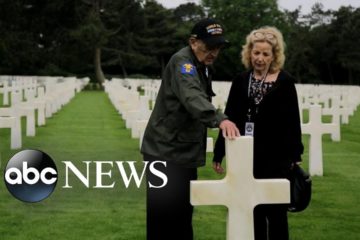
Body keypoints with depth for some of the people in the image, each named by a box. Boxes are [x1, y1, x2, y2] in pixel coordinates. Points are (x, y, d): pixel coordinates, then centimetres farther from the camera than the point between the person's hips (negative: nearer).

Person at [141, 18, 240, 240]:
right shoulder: (182, 62, -17)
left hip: (185, 152, 9)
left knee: (183, 214, 14)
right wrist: (220, 119, -50)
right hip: (165, 151, -9)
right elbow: (191, 97, -36)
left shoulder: (204, 66, 13)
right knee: (164, 214, -8)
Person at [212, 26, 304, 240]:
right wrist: (219, 153, 5)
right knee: (253, 212, 11)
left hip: (276, 158, -3)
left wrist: (295, 156, -2)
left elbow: (293, 121, -1)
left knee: (276, 212, 6)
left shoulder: (285, 82, -4)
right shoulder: (241, 80, 5)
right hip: (247, 156, 3)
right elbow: (230, 117, 7)